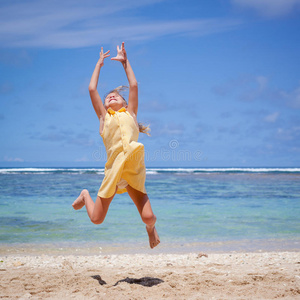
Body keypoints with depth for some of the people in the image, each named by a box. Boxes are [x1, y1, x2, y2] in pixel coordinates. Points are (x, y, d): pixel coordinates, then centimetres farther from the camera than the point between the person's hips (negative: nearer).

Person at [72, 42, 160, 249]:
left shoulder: (130, 113, 19)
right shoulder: (104, 117, 18)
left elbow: (134, 85, 21)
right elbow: (92, 89, 18)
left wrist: (125, 62, 30)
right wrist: (99, 64, 29)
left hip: (134, 170, 0)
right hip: (113, 169, 0)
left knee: (149, 217, -9)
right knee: (96, 219, 5)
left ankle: (150, 228, 29)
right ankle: (86, 195, 39)